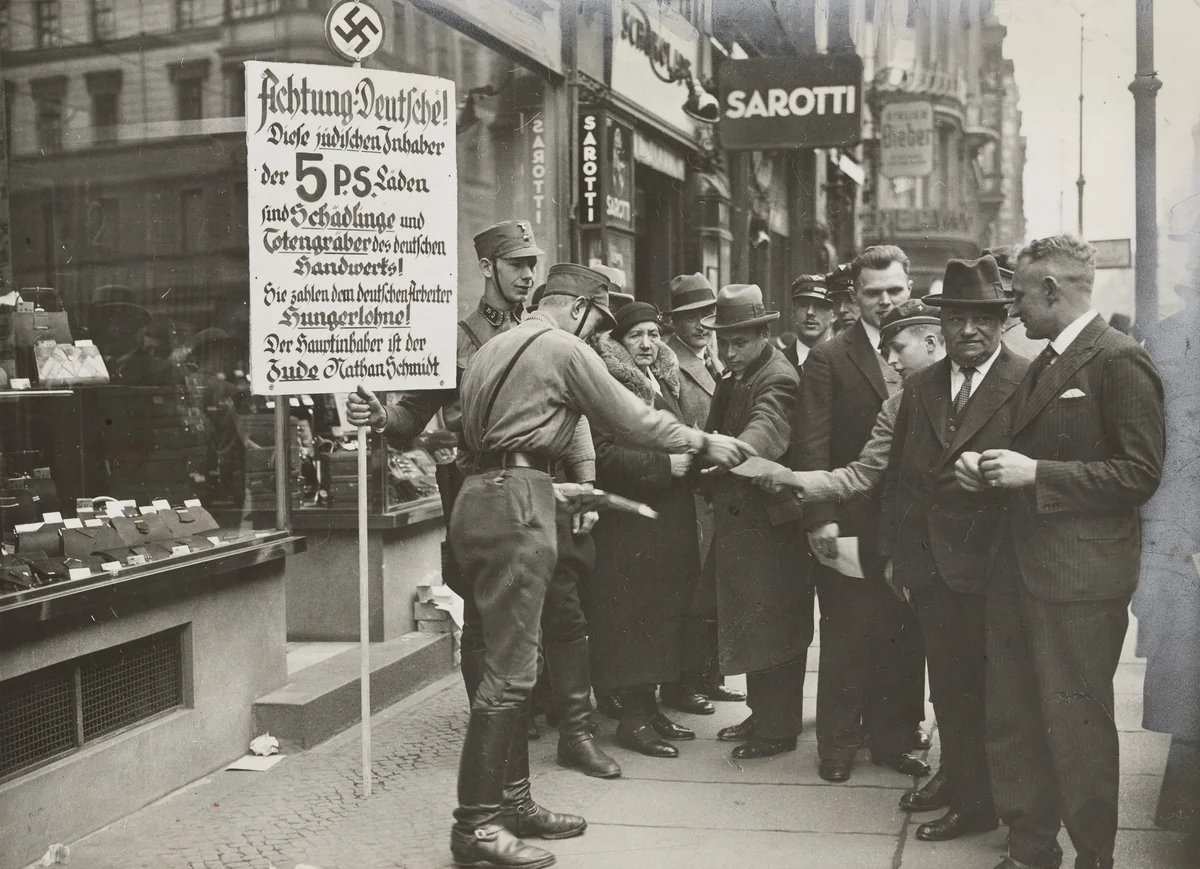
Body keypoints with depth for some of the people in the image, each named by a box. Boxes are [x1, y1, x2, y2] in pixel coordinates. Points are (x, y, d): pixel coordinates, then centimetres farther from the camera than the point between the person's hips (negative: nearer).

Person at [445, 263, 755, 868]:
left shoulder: (495, 348, 22)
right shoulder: (564, 348, -5)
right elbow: (631, 420, -2)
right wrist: (704, 443, 9)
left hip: (482, 497, 10)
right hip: (515, 507, -10)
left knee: (511, 663, 14)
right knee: (509, 670, -7)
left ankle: (505, 801, 21)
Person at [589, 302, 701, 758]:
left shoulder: (663, 381, 17)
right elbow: (603, 454, -18)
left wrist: (691, 454, 9)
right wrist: (663, 465, -22)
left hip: (670, 516, 8)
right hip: (630, 519, -8)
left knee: (663, 613, 10)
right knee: (633, 614, -6)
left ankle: (649, 708, 19)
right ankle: (633, 716, 2)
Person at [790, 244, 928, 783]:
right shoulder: (828, 360, -2)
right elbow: (810, 445, -7)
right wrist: (820, 517, -14)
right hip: (850, 524, -3)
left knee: (905, 637, 9)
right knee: (846, 638, 6)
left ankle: (895, 738, 23)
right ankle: (838, 744, 19)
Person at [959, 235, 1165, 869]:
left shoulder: (1119, 360, -10)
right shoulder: (1041, 366, 17)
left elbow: (1140, 473, -16)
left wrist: (1034, 473, -18)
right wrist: (993, 470, 5)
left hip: (1080, 574, -8)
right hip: (1018, 568, 9)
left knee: (1075, 722, 2)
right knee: (1011, 718, 13)